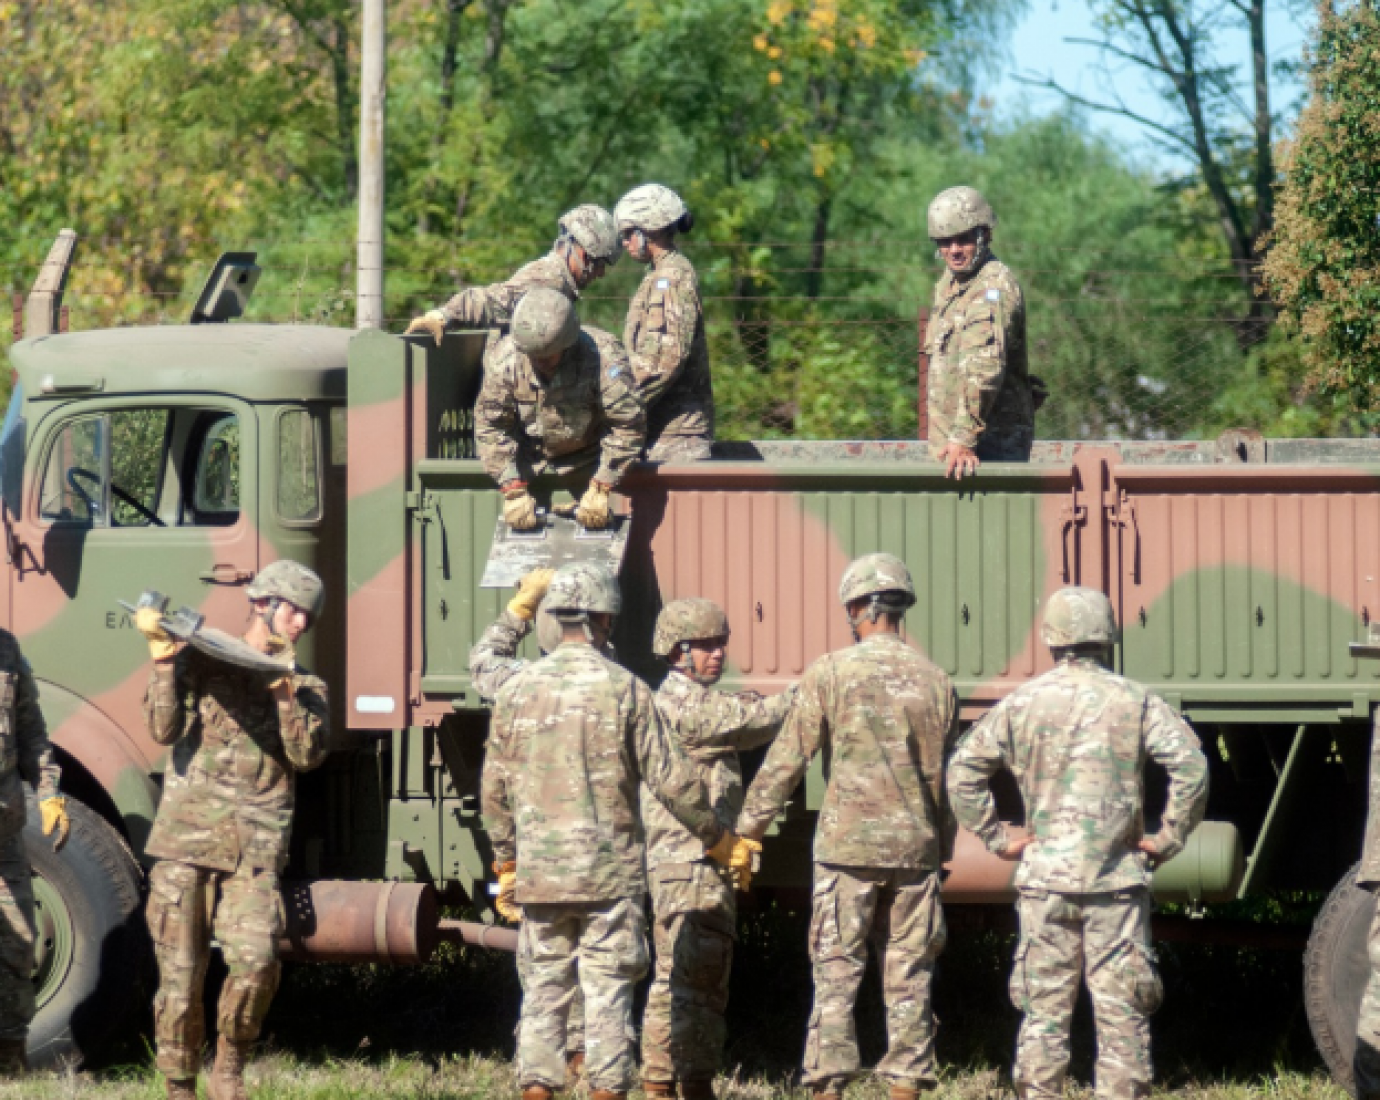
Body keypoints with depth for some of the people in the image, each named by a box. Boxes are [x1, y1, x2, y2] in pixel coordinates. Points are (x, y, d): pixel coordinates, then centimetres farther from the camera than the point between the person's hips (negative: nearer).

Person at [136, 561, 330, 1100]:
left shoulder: (307, 688, 14)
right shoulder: (201, 660, 8)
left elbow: (307, 754, -3)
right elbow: (165, 728, -5)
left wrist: (284, 689, -10)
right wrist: (163, 656, -11)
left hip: (254, 852, 1)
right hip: (185, 841, -1)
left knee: (257, 962, -20)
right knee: (180, 976, -2)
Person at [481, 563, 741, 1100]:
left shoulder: (517, 689, 4)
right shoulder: (624, 689, -7)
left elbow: (494, 790, 8)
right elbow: (671, 780, -5)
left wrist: (506, 864, 20)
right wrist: (716, 838, 9)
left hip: (538, 870, 3)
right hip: (609, 867, -3)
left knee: (543, 990, 8)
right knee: (608, 994, 1)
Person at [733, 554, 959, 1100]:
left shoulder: (831, 672, -5)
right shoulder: (935, 681, 5)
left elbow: (786, 759, -4)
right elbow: (951, 779, 11)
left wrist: (749, 828, 5)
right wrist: (941, 851, 21)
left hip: (848, 845, -3)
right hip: (915, 847, 3)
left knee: (836, 974, 1)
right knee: (908, 978, 7)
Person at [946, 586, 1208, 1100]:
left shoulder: (1023, 703, 4)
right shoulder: (1134, 701, -1)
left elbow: (963, 769, 3)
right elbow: (1191, 766, -10)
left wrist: (996, 837, 7)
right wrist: (1168, 839, -2)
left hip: (1046, 877, 1)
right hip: (1118, 877, -1)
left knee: (1044, 1006, 7)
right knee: (1121, 1009, 2)